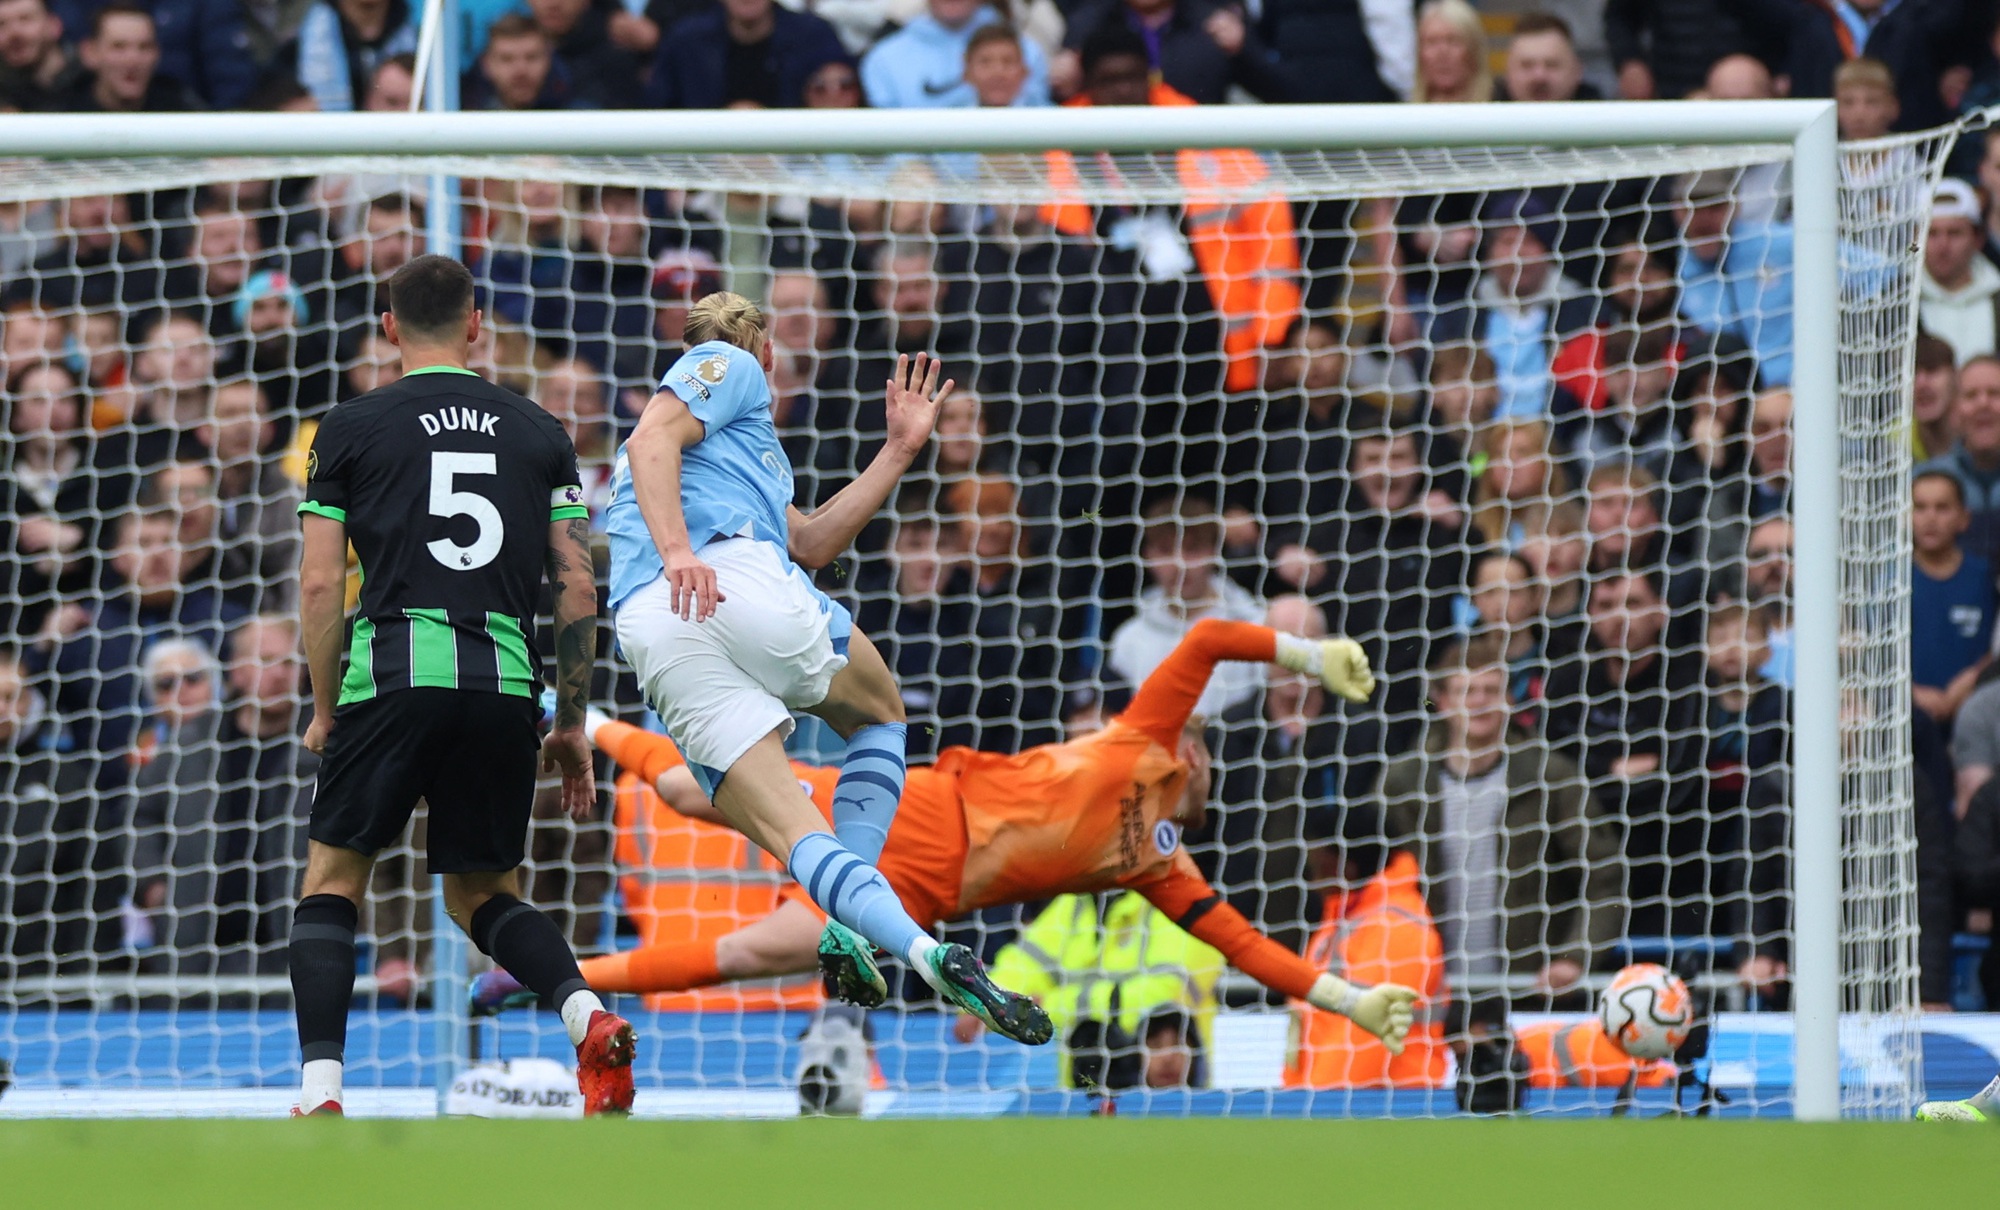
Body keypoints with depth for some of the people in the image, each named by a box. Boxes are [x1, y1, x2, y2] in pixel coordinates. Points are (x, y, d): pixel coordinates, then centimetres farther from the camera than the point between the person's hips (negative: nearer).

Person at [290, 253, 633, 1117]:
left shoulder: (352, 429, 8)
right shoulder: (538, 434, 14)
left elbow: (320, 584, 3)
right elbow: (578, 585, 9)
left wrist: (325, 711, 14)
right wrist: (571, 723, 15)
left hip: (392, 677, -3)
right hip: (505, 683, 3)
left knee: (333, 876, 12)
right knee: (481, 895, 17)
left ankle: (320, 1091, -4)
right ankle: (587, 1015, -11)